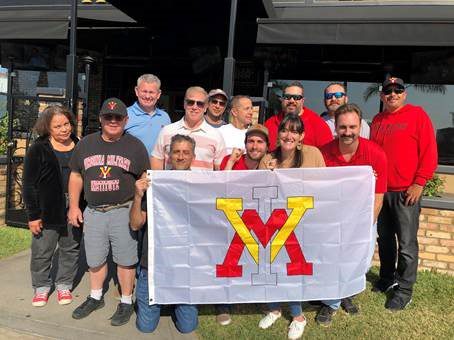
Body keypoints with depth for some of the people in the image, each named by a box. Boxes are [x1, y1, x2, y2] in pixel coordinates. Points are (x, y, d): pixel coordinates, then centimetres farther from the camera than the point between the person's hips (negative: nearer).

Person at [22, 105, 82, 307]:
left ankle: (64, 285, 31)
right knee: (42, 251, 9)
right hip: (47, 210, -2)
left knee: (71, 249, 13)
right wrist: (33, 215, -9)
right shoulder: (38, 150, -5)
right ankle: (41, 287, 30)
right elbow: (28, 185, -5)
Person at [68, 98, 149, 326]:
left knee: (125, 260, 5)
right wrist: (73, 206, 8)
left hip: (123, 211, -3)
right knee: (94, 259, 16)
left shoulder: (135, 146, -1)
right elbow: (76, 175, 14)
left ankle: (126, 302, 24)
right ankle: (95, 297, 39)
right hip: (93, 212, 4)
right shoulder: (86, 144, 7)